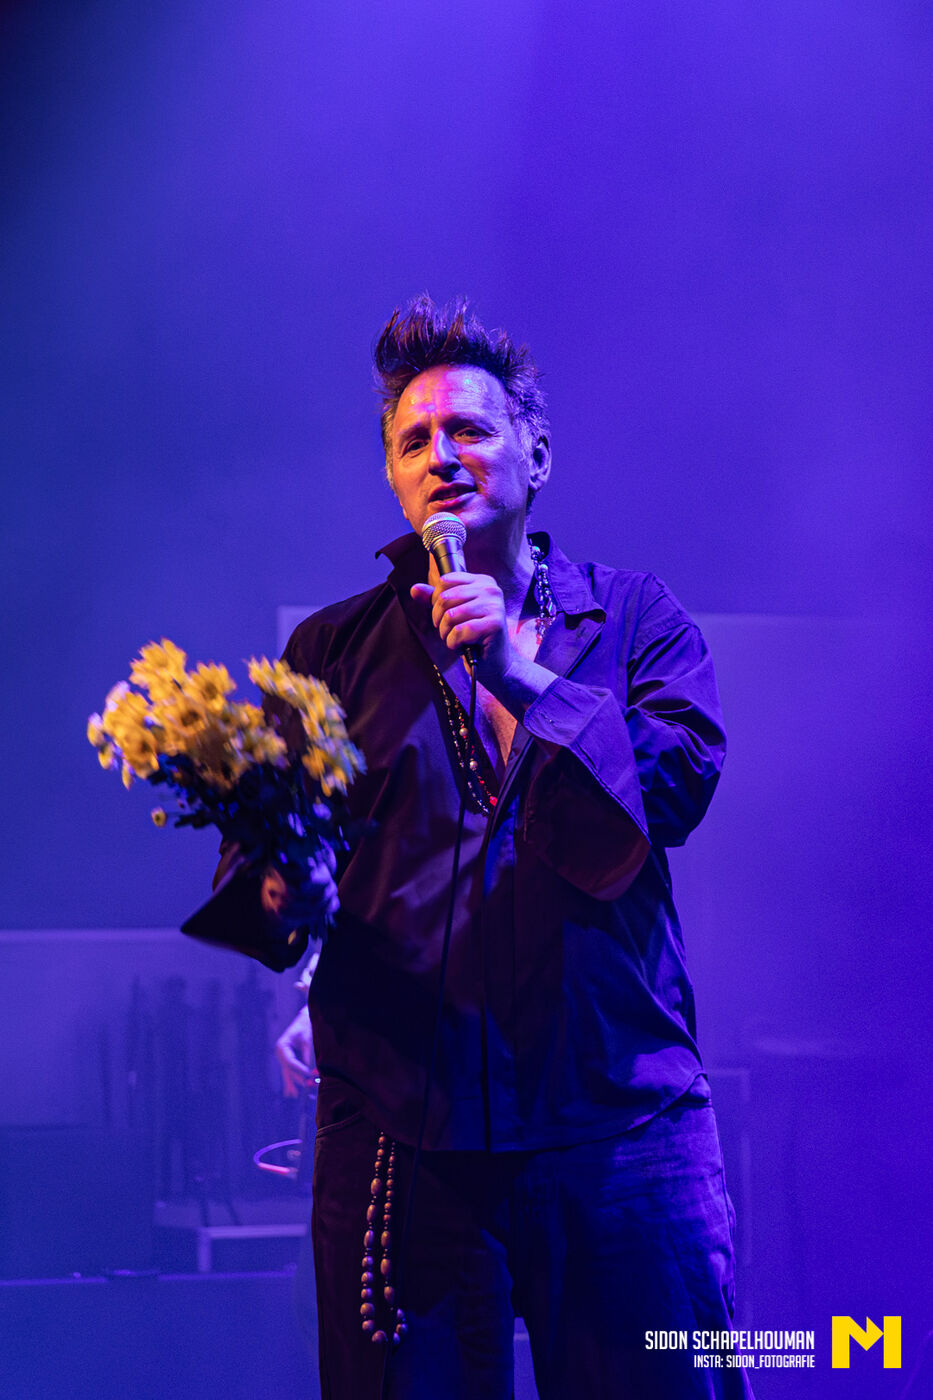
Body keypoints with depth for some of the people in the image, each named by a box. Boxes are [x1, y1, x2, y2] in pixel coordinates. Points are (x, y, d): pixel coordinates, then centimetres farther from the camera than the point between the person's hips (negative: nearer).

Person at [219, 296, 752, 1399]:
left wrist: (521, 676, -14)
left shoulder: (632, 616, 10)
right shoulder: (334, 648, 12)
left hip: (616, 1126, -1)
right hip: (400, 1134, 1)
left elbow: (677, 791, -6)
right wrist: (286, 885, -16)